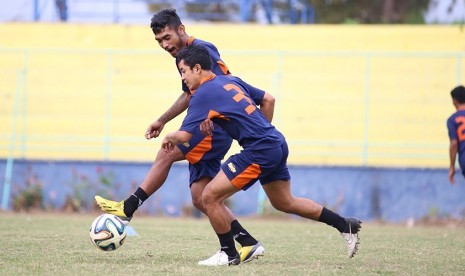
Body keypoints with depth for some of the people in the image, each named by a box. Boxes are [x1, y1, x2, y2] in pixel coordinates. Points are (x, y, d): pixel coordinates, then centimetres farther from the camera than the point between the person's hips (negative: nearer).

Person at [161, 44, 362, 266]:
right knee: (285, 203, 25)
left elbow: (184, 135, -13)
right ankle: (345, 225, 30)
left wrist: (169, 138, 9)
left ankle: (229, 254, 5)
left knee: (210, 197, -5)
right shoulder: (231, 80, 15)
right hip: (277, 144, 9)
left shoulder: (203, 94, -9)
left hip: (259, 151, -9)